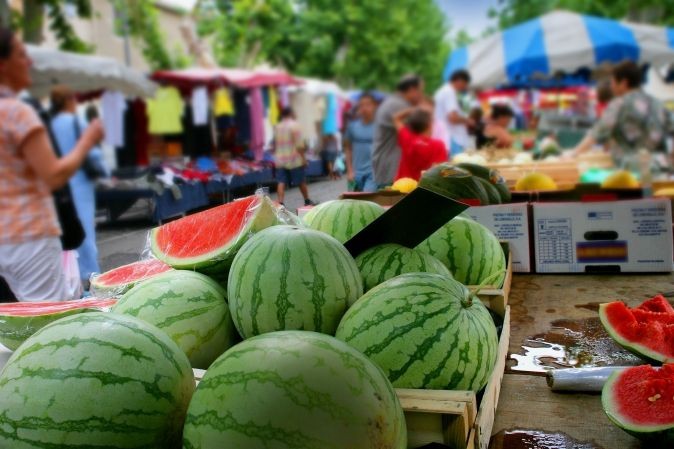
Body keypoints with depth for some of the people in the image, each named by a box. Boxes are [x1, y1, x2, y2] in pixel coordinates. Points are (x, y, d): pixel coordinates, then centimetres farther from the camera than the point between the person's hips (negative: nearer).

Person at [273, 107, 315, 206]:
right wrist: (303, 158, -10)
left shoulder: (277, 127, 9)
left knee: (281, 183, 0)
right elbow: (299, 145, -14)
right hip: (294, 159, -4)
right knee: (301, 181, 9)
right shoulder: (294, 126, -8)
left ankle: (280, 203, -11)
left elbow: (275, 145, 14)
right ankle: (307, 201, 22)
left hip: (280, 160, 4)